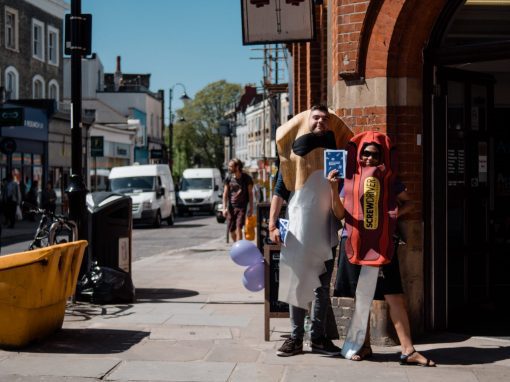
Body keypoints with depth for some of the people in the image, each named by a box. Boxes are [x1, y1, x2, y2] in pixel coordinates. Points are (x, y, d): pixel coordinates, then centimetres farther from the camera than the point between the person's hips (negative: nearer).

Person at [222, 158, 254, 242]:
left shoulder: (246, 178, -3)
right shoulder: (228, 178, 3)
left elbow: (250, 193, 1)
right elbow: (225, 193, 5)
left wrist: (251, 208, -3)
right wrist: (224, 208, -2)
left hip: (242, 207, -3)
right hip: (231, 207, 3)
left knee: (238, 228, -13)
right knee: (231, 230, 5)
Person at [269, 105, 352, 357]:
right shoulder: (293, 155, 1)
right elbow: (279, 191, 1)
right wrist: (272, 225, -7)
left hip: (326, 230, 2)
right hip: (298, 228, -2)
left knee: (323, 286, 8)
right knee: (296, 282, 2)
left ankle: (319, 337, 17)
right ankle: (296, 338, 10)